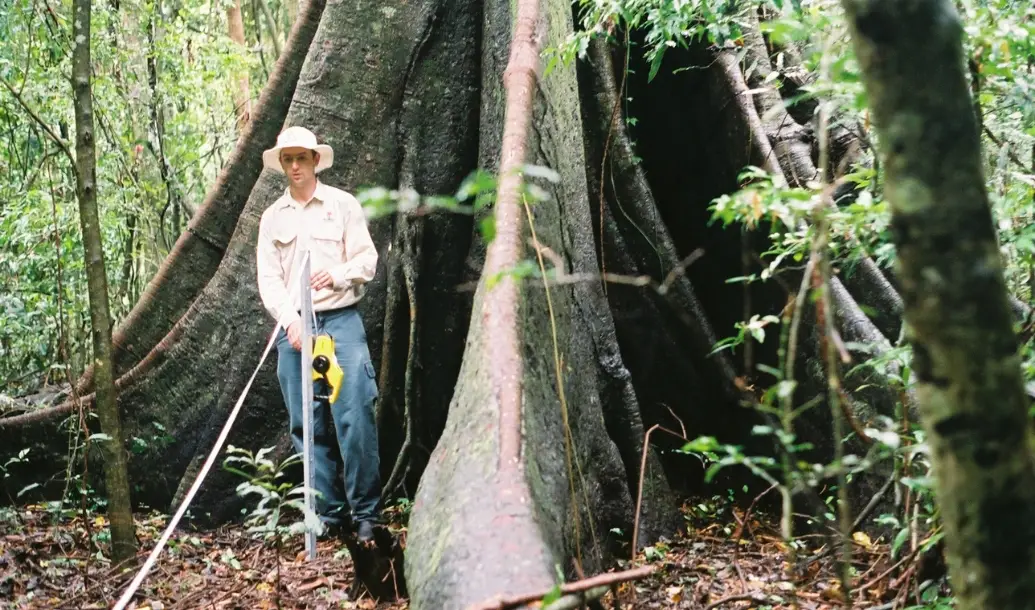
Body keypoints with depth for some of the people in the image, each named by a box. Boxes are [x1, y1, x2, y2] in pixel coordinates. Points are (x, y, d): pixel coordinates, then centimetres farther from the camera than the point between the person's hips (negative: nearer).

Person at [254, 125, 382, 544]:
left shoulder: (343, 204, 8)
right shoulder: (272, 218, 14)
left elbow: (367, 260, 3)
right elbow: (268, 278, 7)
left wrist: (337, 275, -18)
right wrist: (290, 321, -9)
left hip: (340, 320, -3)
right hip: (292, 326, 3)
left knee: (355, 417, -11)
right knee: (306, 426, 3)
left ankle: (366, 513, -4)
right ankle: (327, 513, 10)